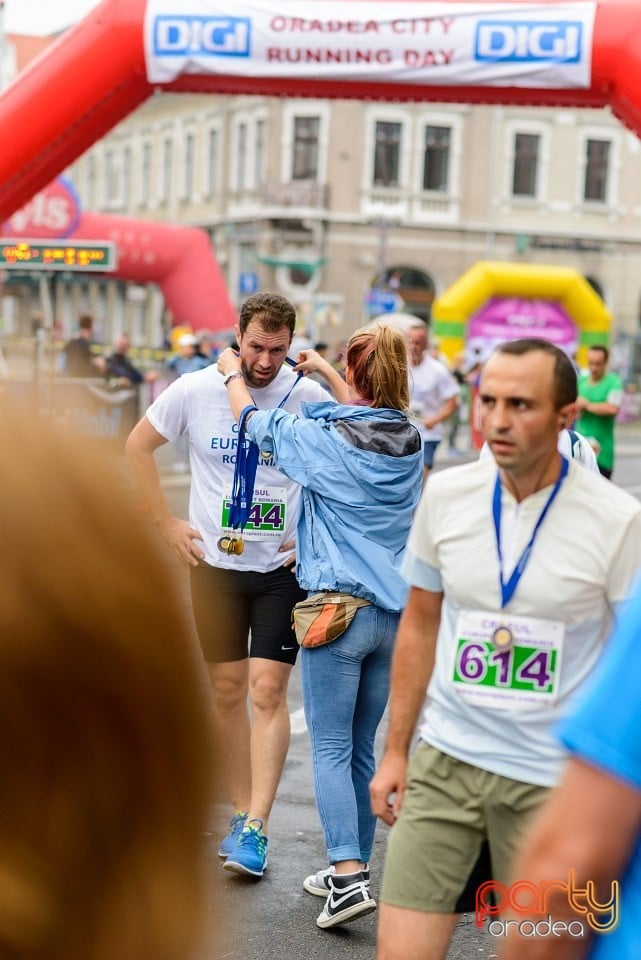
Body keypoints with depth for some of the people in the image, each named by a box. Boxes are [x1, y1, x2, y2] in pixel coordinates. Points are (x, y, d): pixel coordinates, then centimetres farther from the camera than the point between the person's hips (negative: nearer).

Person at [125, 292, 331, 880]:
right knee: (228, 689, 9)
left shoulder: (310, 398, -7)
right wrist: (167, 524, 3)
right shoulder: (194, 391, -6)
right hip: (215, 564, 2)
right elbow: (139, 445, 7)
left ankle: (255, 829, -6)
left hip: (283, 567, -1)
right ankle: (241, 813, 23)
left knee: (268, 689, -9)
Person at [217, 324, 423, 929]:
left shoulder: (321, 439, -11)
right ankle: (350, 870, 23)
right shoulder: (410, 439, 4)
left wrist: (231, 371, 26)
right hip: (396, 612, 6)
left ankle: (348, 877, -9)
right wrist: (322, 371, 39)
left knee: (331, 750, -1)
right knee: (363, 748, 14)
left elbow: (252, 420, 7)